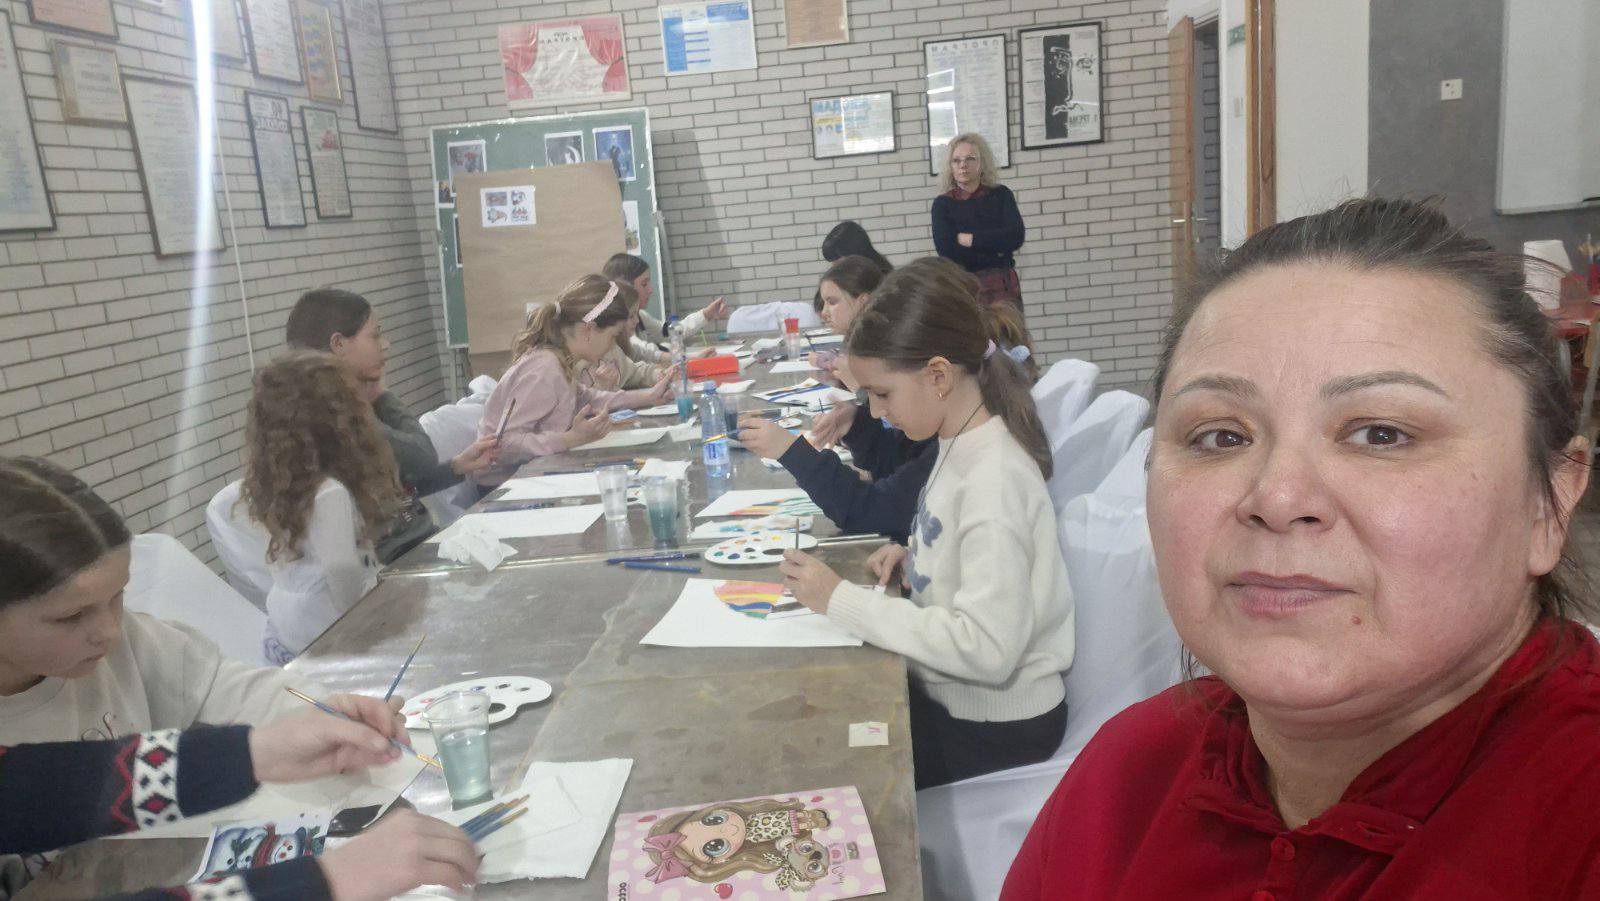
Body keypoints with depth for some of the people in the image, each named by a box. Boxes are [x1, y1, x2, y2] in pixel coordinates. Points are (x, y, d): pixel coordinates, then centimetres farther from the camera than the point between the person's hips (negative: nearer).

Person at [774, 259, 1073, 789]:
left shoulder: (995, 478, -25)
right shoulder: (962, 444, 2)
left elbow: (986, 648, -31)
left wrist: (840, 599, -26)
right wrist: (915, 553, -1)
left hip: (994, 731, -8)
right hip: (945, 693, 8)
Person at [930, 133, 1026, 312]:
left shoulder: (1000, 195, 11)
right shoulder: (943, 203, 6)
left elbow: (1016, 236, -3)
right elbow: (946, 249, -7)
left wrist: (969, 239, -4)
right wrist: (994, 247, -2)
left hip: (1002, 285, 1)